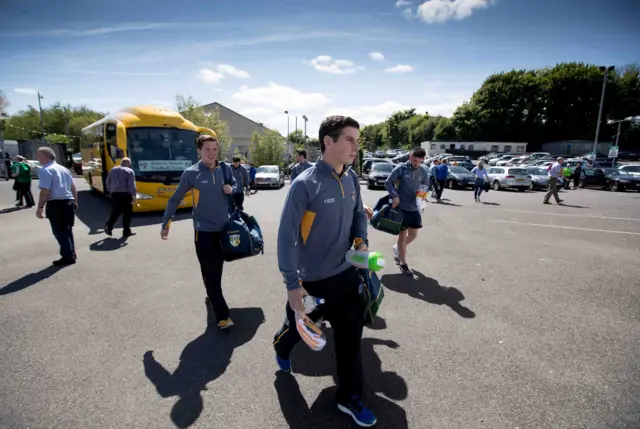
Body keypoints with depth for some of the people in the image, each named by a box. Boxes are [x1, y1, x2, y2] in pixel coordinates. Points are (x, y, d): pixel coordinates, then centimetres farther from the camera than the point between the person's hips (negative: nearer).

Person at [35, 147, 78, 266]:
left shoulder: (45, 170, -11)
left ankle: (68, 257, 6)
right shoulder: (64, 169, 13)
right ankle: (71, 254, 26)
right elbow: (73, 187, 18)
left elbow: (45, 191, -19)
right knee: (67, 230, 18)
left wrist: (40, 207, -13)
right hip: (69, 202, 8)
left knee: (59, 232, 1)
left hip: (56, 204, -8)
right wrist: (75, 202, 27)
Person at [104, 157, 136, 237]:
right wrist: (134, 196, -12)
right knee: (127, 213, 3)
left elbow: (108, 183, 17)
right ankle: (126, 231, 6)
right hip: (125, 194, -6)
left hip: (114, 194, 6)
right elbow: (131, 185, -13)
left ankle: (108, 226, 1)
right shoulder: (130, 171, -4)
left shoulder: (112, 170, 15)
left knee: (116, 211, 17)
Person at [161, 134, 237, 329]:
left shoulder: (226, 168, 0)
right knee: (210, 273, -2)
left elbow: (235, 186, 16)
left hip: (224, 228, 4)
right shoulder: (191, 173, -9)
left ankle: (212, 298, 41)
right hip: (203, 230, -3)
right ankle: (222, 316, 5)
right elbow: (175, 199, 0)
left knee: (217, 270, 17)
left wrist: (231, 189, -8)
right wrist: (166, 223, 4)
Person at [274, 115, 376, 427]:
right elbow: (286, 236, -19)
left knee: (350, 336, 12)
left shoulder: (352, 180, -2)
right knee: (300, 327, 22)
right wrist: (292, 284, -19)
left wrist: (361, 240, -6)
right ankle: (281, 347, 59)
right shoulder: (305, 184, -22)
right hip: (313, 280, -4)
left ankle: (349, 399, 35)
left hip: (346, 274, 5)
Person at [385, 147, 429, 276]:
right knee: (403, 235, 4)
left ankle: (397, 248, 41)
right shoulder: (401, 168, -10)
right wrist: (395, 196, -22)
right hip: (401, 207, -5)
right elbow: (388, 182, -10)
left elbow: (426, 186, 11)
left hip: (415, 208, 5)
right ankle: (403, 263, 18)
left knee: (413, 235, 13)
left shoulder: (424, 172, 3)